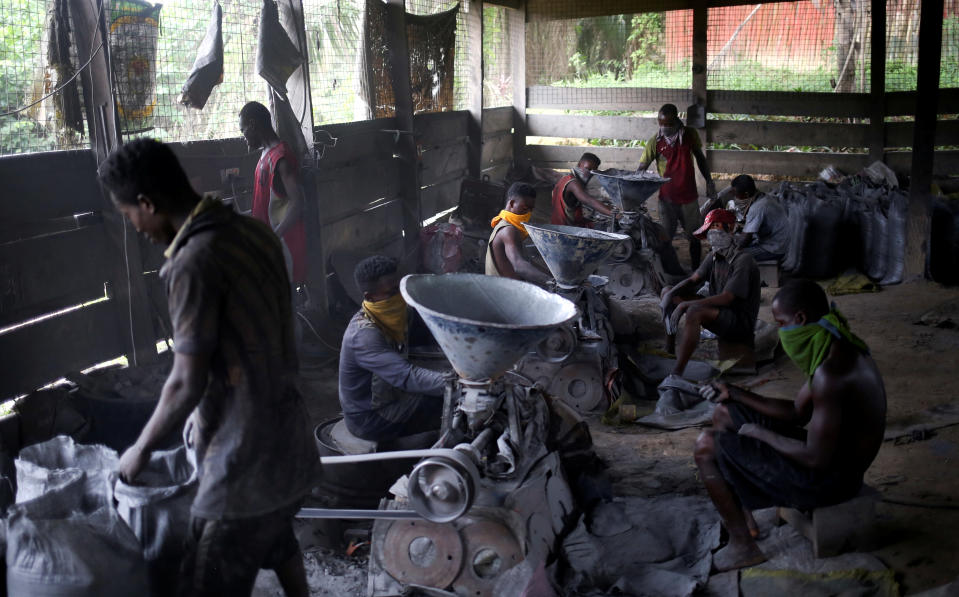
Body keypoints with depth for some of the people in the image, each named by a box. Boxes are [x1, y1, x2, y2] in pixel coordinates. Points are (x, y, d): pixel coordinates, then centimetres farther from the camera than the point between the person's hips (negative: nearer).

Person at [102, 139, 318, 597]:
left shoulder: (194, 262, -23)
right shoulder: (252, 232, 3)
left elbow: (188, 382, -21)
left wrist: (141, 449, -4)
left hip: (244, 460, -9)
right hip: (286, 439, 9)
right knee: (276, 540, 31)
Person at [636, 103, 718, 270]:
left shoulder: (690, 135, -6)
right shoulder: (655, 141, -11)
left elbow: (700, 157, 10)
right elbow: (641, 168, -10)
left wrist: (709, 182, 8)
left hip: (688, 197, 2)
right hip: (666, 198, -1)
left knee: (694, 237, 10)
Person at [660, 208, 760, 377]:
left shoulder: (743, 261, -19)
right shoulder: (714, 257, 8)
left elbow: (726, 298, -26)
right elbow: (692, 280, 9)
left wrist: (685, 305, -29)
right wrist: (670, 295, -13)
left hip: (741, 324, -9)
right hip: (718, 311, 9)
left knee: (695, 312, -38)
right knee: (668, 291, 6)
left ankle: (677, 373, -41)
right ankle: (668, 351, 2)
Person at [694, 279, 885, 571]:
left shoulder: (830, 375, -30)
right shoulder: (839, 351, 3)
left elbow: (816, 460, -28)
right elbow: (797, 412, 13)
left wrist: (761, 433, -13)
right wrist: (734, 394, 8)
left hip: (828, 479, -10)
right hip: (833, 456, 10)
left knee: (707, 447, -10)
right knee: (724, 414, 17)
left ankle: (743, 545, 2)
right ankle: (744, 515, 24)